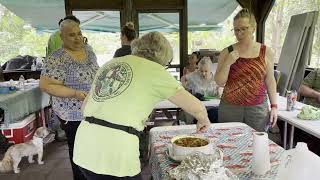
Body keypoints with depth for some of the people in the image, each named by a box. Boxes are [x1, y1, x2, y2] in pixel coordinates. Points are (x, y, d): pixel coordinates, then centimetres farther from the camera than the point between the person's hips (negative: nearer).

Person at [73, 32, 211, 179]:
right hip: (115, 150, -6)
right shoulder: (154, 69, -1)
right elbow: (197, 108, 1)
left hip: (84, 142, 7)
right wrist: (203, 120, 22)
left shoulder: (110, 63, 16)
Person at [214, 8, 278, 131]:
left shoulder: (265, 52, 2)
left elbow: (270, 80, 7)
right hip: (230, 108, 0)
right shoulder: (227, 52, 0)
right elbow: (220, 82, -1)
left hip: (258, 108, 1)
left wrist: (274, 106, 3)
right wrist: (228, 63, -15)